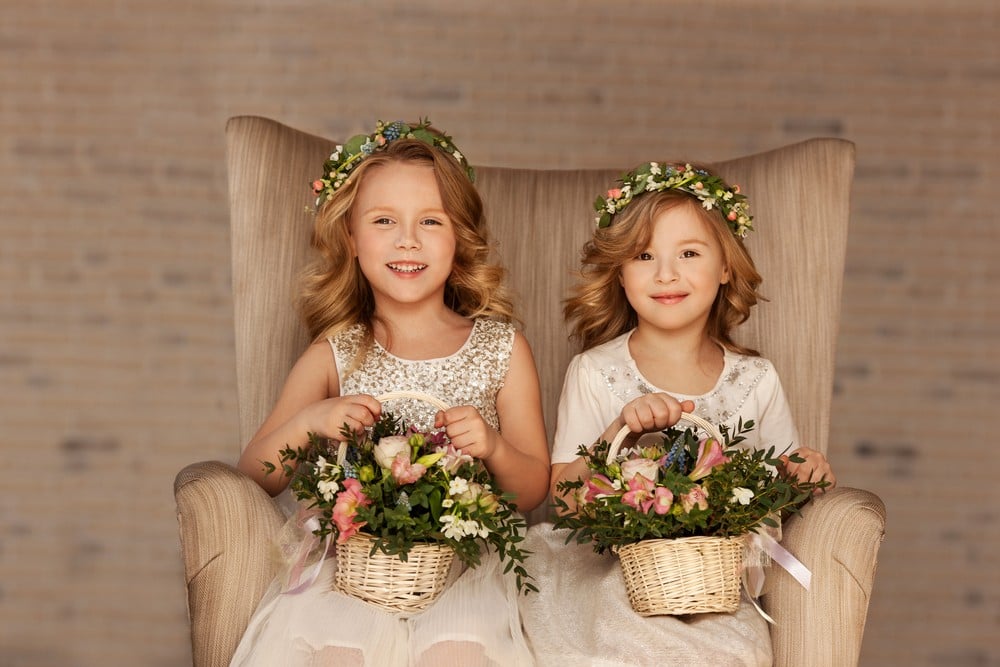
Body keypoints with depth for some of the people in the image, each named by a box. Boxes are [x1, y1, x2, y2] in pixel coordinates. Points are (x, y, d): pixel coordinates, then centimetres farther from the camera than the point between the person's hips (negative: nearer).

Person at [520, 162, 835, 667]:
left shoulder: (756, 381, 5)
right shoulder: (594, 373, -1)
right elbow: (563, 497, -6)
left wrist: (805, 470, -7)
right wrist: (619, 432, -20)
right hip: (609, 569, -1)